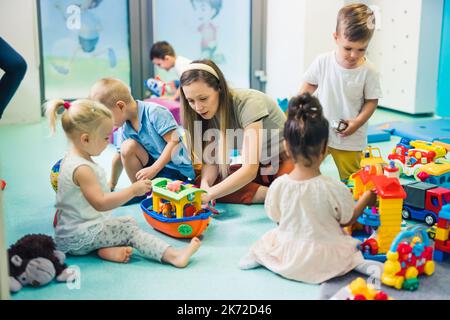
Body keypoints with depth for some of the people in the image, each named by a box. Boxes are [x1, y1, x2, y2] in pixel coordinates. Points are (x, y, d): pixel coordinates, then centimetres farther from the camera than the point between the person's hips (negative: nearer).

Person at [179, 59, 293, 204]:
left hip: (284, 161, -7)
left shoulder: (248, 103, -25)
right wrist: (205, 184, -27)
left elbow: (250, 169, -32)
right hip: (259, 167, 8)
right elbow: (210, 160, -5)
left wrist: (209, 194, -40)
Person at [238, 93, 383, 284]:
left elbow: (277, 218, -1)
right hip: (324, 263, -2)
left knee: (267, 239, 29)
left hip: (287, 261, 2)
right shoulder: (335, 189, -23)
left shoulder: (278, 186, -18)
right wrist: (367, 199, 12)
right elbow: (347, 221, -4)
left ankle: (258, 256, 2)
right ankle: (360, 263, -6)